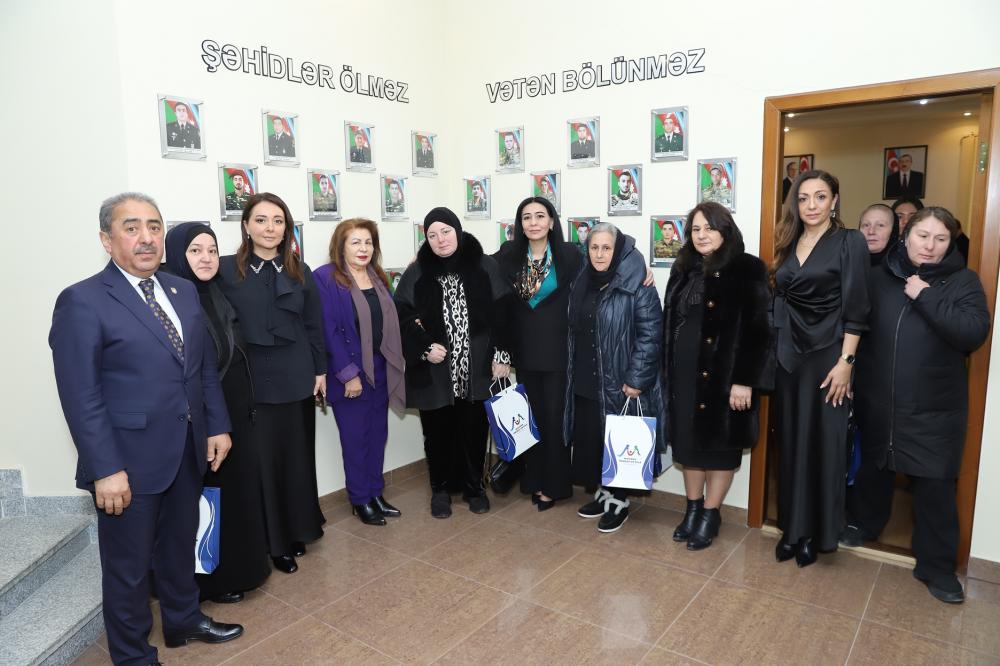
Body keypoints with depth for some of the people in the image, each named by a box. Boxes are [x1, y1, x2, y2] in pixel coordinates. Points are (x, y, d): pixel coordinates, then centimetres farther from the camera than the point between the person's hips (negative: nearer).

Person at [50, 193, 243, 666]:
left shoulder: (184, 292, 7)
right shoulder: (82, 301, -12)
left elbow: (206, 366, 11)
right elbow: (81, 396, -16)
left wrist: (217, 426, 6)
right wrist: (105, 469, -19)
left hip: (188, 451, 6)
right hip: (129, 460, -6)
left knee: (179, 546, 24)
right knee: (128, 565, 12)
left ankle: (183, 620, 46)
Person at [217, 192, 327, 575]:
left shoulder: (300, 272, 5)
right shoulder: (227, 270, -4)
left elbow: (314, 326, 8)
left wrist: (321, 370, 6)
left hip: (296, 378, 3)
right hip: (252, 381, -3)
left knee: (298, 456, 12)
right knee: (263, 461, 5)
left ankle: (298, 531, 29)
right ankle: (275, 541, 19)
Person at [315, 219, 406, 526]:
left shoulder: (378, 277, 9)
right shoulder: (325, 278, -11)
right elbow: (329, 330, -15)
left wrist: (393, 366, 6)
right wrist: (348, 374, -17)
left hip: (380, 370, 6)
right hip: (349, 373, -6)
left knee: (378, 434, 13)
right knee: (356, 437, 6)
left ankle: (375, 493, 28)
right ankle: (360, 500, 22)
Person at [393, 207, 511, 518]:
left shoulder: (485, 267, -1)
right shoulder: (416, 274, -1)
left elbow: (502, 313, -2)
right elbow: (401, 317, -2)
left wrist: (501, 354, -6)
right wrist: (424, 347, -14)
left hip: (476, 369, 0)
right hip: (434, 372, 0)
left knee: (475, 429, 11)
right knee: (438, 432, 11)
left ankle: (474, 486, 31)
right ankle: (440, 489, 30)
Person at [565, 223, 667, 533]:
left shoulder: (636, 285, -12)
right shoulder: (582, 283, 8)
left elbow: (651, 334, -16)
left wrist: (636, 379, -19)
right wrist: (572, 373, 14)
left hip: (619, 382, -6)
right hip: (585, 381, 6)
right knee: (588, 439, 12)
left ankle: (619, 500, 22)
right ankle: (602, 493, 30)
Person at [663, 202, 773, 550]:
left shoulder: (748, 269, -7)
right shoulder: (684, 269, 8)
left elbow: (758, 328, -12)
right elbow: (669, 323, 10)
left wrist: (745, 380, -16)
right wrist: (668, 372, 7)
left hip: (727, 375, -4)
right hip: (686, 374, 5)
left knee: (721, 444, 7)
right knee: (689, 442, 12)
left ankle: (710, 515, 23)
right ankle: (692, 509, 28)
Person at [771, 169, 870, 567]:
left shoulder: (850, 242, -5)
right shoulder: (789, 243, 10)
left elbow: (855, 309, -10)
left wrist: (845, 361, -15)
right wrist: (774, 352, 7)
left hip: (827, 356, -5)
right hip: (788, 355, 5)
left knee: (823, 443, 3)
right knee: (790, 441, 9)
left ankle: (815, 533, 17)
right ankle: (792, 527, 22)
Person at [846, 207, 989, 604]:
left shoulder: (963, 282, -2)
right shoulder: (880, 276, 3)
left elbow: (974, 333, -17)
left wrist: (926, 297, -19)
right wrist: (852, 373, -4)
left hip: (934, 409, -2)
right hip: (876, 401, 2)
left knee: (935, 486, 3)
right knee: (873, 469, 18)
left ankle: (937, 566, 18)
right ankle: (863, 523, 41)